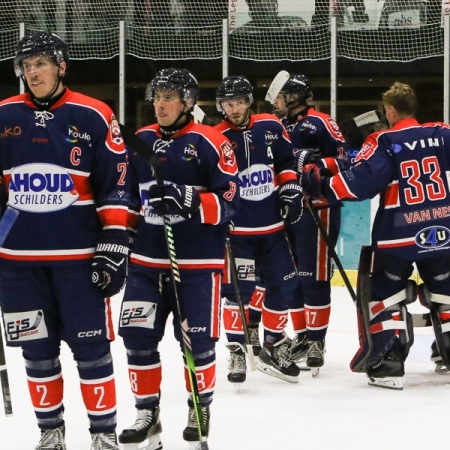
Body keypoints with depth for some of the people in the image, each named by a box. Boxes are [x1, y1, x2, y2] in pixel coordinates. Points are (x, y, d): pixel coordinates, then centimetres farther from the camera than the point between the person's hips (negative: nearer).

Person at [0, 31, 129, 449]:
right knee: (37, 349, 9)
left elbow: (115, 189, -3)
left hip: (78, 255, -3)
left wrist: (113, 249, -7)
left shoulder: (93, 117, -4)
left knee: (90, 346, 1)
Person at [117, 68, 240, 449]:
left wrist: (188, 201, -27)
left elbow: (228, 203, -13)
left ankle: (200, 409, 21)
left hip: (198, 262, -5)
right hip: (146, 260, 5)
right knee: (137, 334, 0)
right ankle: (147, 412, 14)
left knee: (197, 339, 0)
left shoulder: (211, 144, -8)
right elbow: (125, 197, 19)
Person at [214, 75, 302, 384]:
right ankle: (236, 351, 4)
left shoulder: (271, 127, -1)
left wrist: (290, 188, 2)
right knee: (238, 289, -9)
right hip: (236, 229, -4)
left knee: (283, 285, 8)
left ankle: (273, 347, 23)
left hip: (272, 226, 4)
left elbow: (287, 161, 13)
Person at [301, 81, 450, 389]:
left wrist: (319, 183, -10)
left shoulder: (384, 142, -10)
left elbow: (360, 182, -18)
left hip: (398, 236, -3)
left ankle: (389, 364, 3)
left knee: (386, 294, 8)